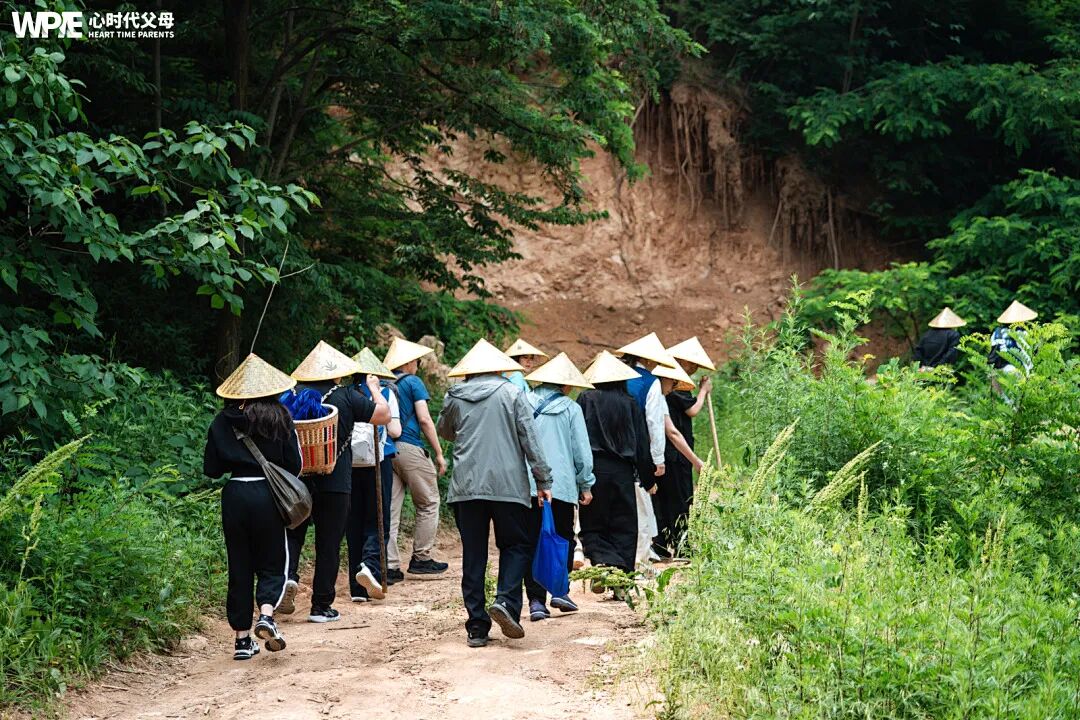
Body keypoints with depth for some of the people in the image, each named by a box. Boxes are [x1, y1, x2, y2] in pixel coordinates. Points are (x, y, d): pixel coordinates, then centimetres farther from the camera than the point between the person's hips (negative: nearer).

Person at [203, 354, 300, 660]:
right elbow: (294, 465, -1)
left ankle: (242, 638, 11)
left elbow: (211, 469, 5)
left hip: (234, 496, 2)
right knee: (273, 563, 8)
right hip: (268, 495, -2)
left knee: (239, 566, 10)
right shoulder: (279, 418, -3)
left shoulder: (223, 421, 2)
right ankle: (266, 614, -19)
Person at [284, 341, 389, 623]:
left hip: (296, 480, 2)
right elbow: (384, 415, 1)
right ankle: (322, 607, 9)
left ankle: (288, 574, -11)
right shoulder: (346, 396, -6)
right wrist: (375, 389, 16)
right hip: (335, 482, -2)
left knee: (293, 531, 17)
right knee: (329, 544, 5)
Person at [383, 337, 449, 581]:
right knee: (428, 504, 9)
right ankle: (421, 558, 10)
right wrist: (439, 453, -4)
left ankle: (389, 566, 1)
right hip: (410, 448, -6)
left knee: (390, 508, 4)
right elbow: (424, 419, -8)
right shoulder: (413, 382, -2)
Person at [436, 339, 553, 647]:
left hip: (465, 486, 2)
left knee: (473, 555, 7)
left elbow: (444, 431, 25)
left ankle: (477, 627, 6)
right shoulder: (512, 393, 1)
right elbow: (529, 439, -3)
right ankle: (505, 601, -12)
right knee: (517, 544, 11)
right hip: (507, 484, -2)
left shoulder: (454, 397, 8)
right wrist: (543, 480, 1)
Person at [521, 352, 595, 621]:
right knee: (563, 538, 14)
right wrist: (586, 485, 10)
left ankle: (536, 601, 2)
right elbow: (582, 451, 0)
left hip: (526, 486, 2)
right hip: (561, 485, -2)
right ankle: (560, 591, 5)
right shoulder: (571, 408, -3)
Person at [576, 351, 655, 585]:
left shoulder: (586, 399, -2)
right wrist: (648, 477, 15)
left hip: (592, 469, -1)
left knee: (592, 526, 8)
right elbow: (642, 442, 6)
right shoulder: (630, 403, 4)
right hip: (622, 471, 1)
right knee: (624, 528, 9)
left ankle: (603, 561, -18)